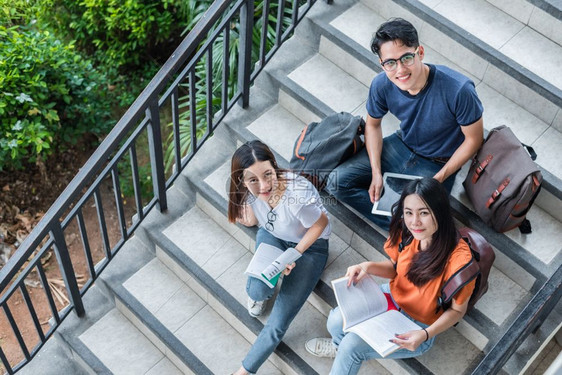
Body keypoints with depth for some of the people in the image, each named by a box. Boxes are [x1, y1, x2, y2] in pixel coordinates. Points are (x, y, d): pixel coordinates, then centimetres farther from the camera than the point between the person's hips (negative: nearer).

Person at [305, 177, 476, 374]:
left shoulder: (458, 258, -33)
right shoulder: (407, 233, -17)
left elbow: (457, 310, -16)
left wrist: (425, 334, -30)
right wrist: (368, 267, -15)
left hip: (418, 326, -4)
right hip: (392, 296, 5)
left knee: (352, 346, -19)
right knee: (337, 321, -13)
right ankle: (340, 346, 22)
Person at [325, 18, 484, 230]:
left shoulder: (458, 90, -33)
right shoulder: (382, 85, -20)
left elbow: (474, 139, -17)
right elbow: (373, 124, 1)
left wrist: (437, 180, -20)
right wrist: (376, 173, -10)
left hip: (436, 165, -4)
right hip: (400, 146, 5)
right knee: (337, 181, -10)